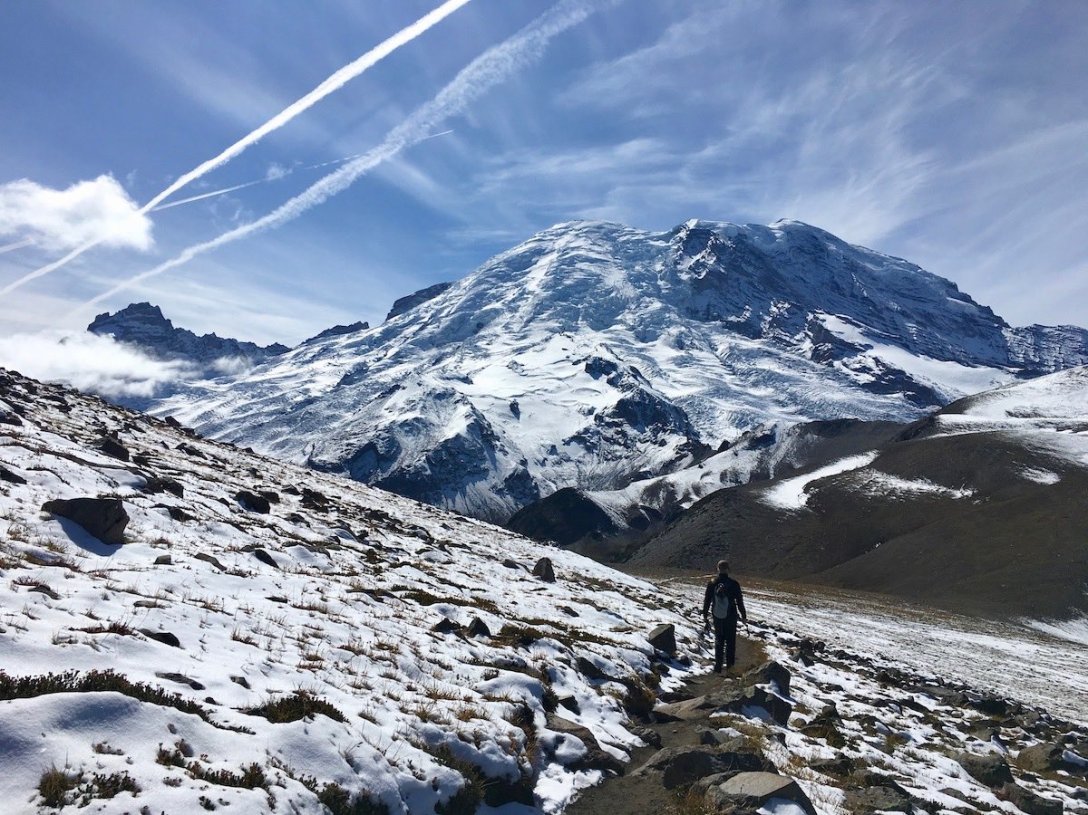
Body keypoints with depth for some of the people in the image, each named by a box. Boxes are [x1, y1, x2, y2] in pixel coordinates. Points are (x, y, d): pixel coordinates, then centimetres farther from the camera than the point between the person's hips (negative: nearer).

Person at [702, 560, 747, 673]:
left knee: (718, 640, 15)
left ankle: (718, 665, 13)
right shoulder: (734, 584, -16)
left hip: (717, 618, 1)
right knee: (730, 640, 17)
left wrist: (705, 615, 11)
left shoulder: (712, 584, -9)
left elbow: (707, 601, -2)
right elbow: (740, 602, -8)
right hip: (731, 617, -1)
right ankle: (729, 663, 28)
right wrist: (744, 616, 6)